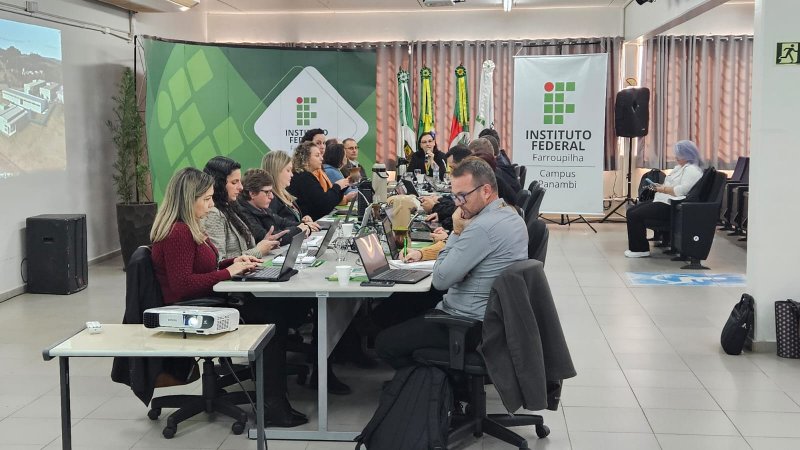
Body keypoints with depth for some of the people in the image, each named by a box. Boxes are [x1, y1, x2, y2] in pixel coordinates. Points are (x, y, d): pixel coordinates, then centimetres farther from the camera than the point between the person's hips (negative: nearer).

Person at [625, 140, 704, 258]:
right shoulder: (680, 167, 20)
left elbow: (682, 190, -27)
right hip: (663, 201, 12)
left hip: (670, 207, -12)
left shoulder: (692, 170, -14)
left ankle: (640, 249, -7)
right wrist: (659, 187, 7)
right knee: (631, 211, 7)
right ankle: (636, 247, 8)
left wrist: (663, 189, -17)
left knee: (634, 215, -18)